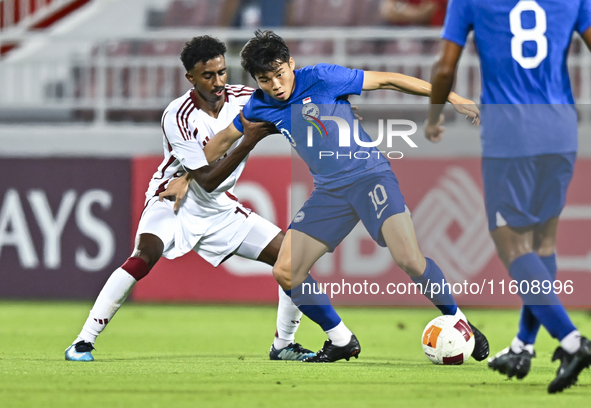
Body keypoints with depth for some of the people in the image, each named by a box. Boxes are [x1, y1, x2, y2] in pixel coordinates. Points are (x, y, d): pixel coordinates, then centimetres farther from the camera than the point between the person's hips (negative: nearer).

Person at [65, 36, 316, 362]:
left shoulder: (243, 98, -9)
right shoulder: (177, 118, -24)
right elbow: (207, 181, -26)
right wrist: (247, 142, -34)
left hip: (220, 209, 6)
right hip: (174, 201, -6)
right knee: (144, 257, -33)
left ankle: (283, 345, 12)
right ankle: (84, 342, -27)